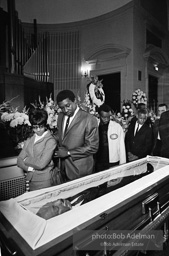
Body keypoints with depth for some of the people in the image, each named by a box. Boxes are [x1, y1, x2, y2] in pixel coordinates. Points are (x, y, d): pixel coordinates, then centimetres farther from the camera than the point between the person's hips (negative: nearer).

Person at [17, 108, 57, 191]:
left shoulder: (50, 141, -13)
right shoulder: (29, 141, 6)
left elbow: (41, 164, -19)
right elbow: (19, 160, 3)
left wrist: (26, 160, -5)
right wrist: (30, 168, -13)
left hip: (44, 182, -5)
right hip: (30, 180, 5)